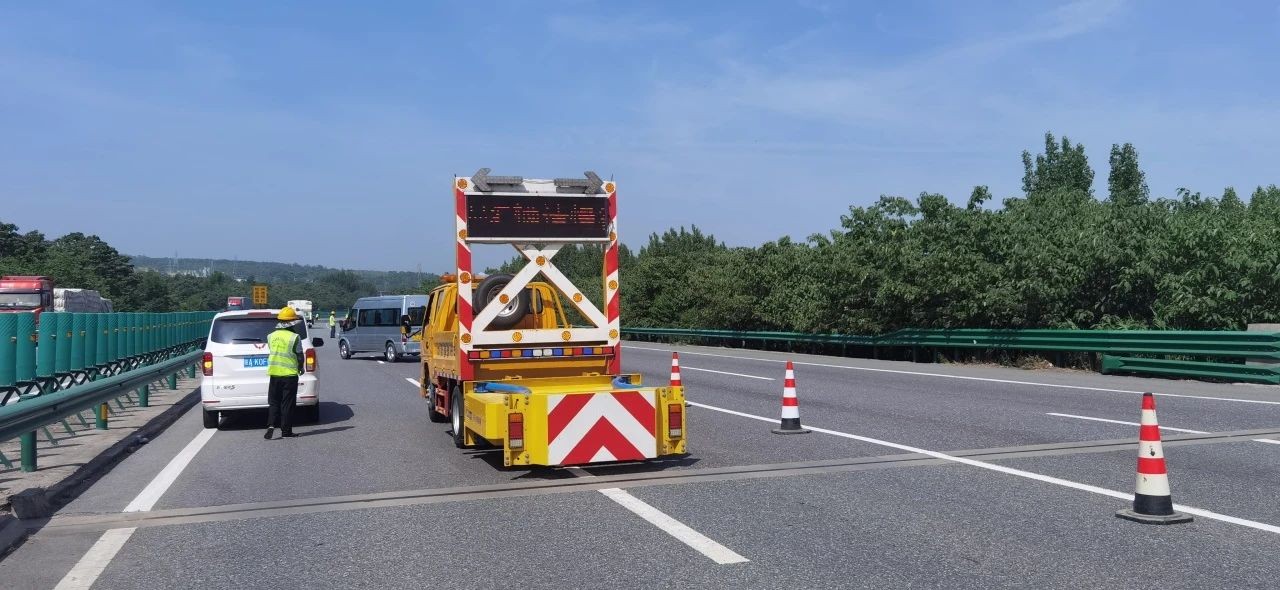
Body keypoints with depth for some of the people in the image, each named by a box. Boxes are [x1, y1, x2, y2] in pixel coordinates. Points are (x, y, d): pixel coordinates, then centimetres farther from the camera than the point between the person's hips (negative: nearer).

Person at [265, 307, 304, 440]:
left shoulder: (271, 336, 4)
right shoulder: (294, 337, -10)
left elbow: (271, 352, 12)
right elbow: (300, 356, -6)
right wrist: (300, 368, 13)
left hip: (274, 373, 4)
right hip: (290, 374, -3)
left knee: (274, 402, 13)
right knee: (287, 404, 3)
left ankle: (271, 425, -5)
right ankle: (286, 431, 6)